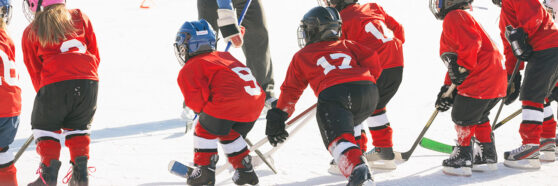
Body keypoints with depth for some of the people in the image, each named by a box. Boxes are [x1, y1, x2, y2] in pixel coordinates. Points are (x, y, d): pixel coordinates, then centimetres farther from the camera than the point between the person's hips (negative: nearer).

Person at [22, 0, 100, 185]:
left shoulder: (30, 33, 14)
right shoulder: (79, 17, 21)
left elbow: (35, 71, 16)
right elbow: (95, 54, 20)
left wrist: (43, 93, 25)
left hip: (55, 83, -3)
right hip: (89, 82, 3)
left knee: (45, 127, 15)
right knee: (79, 127, 22)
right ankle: (81, 169, 10)